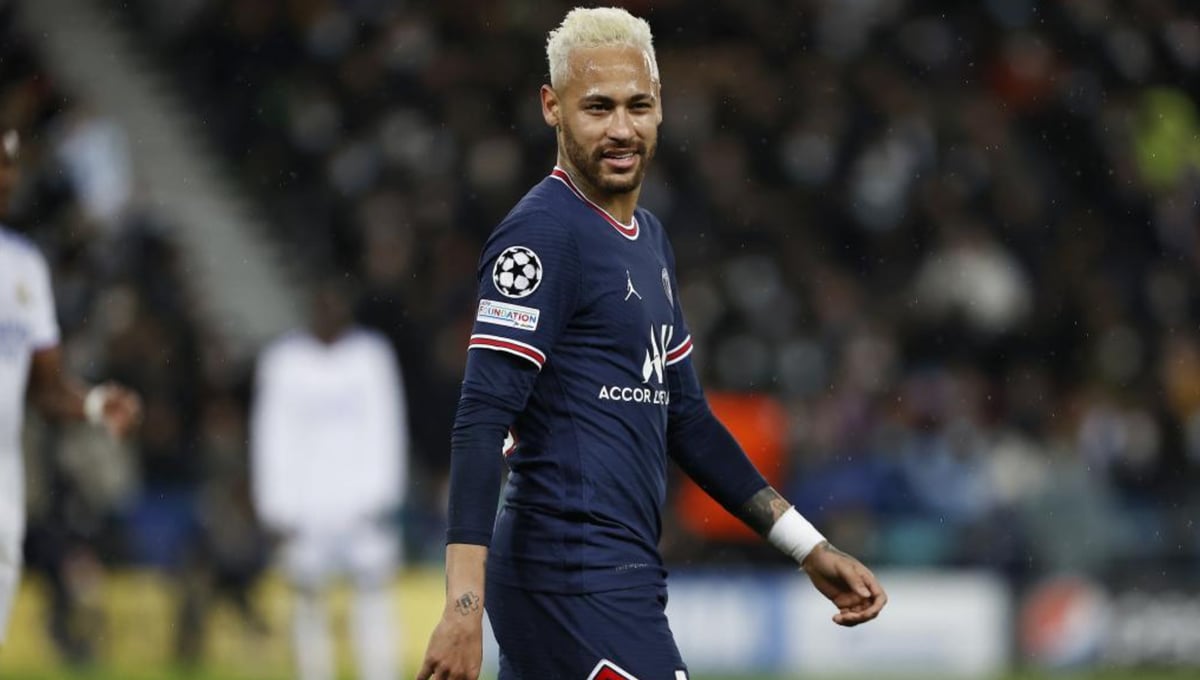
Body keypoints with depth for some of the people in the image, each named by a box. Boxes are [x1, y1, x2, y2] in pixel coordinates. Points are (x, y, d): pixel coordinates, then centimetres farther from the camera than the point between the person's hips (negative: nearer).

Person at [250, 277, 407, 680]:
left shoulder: (372, 354, 5)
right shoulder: (282, 360, 5)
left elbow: (387, 429, 3)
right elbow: (272, 438, 4)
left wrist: (381, 497, -5)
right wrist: (277, 507, -2)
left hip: (361, 497, 0)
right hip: (305, 506, 0)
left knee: (373, 594, -7)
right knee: (309, 598, 1)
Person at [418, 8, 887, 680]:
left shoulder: (649, 238, 18)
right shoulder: (544, 233, -11)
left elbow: (685, 419, 25)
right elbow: (481, 423, -19)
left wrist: (810, 548, 23)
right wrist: (465, 604, -28)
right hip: (579, 585, -9)